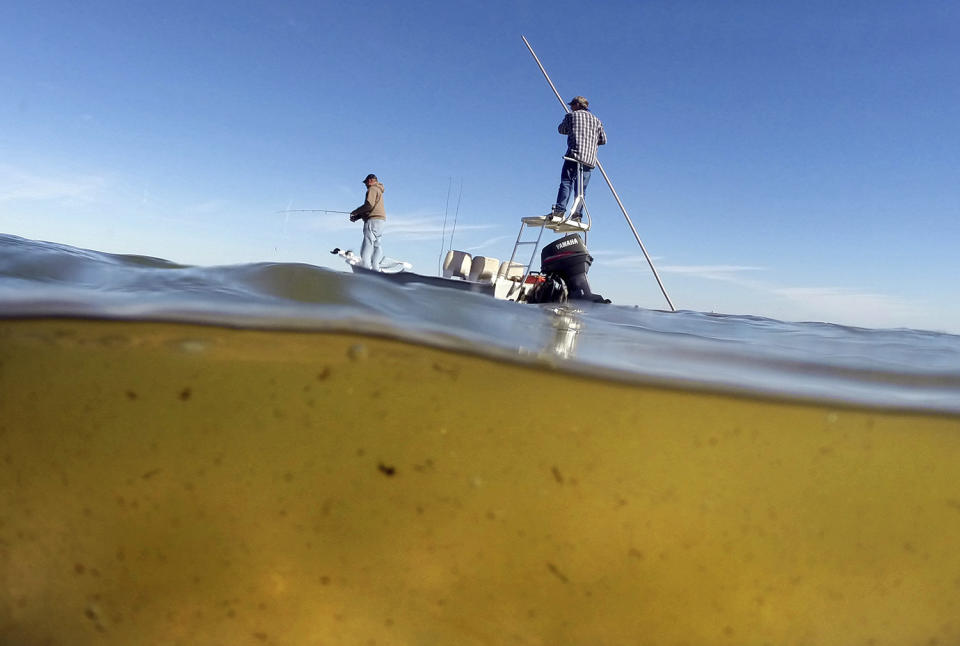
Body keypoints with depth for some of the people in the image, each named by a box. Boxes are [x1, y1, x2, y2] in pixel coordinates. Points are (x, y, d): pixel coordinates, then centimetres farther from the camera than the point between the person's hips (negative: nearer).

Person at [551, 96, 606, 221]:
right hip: (590, 159, 4)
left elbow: (561, 130, 23)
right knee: (581, 188, 4)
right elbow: (603, 139, 22)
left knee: (566, 183, -11)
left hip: (575, 153, -4)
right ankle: (577, 214, -6)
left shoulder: (571, 115, 10)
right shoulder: (596, 120, 22)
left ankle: (560, 210, -25)